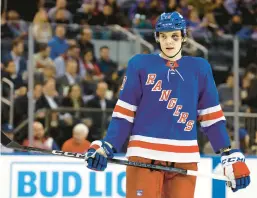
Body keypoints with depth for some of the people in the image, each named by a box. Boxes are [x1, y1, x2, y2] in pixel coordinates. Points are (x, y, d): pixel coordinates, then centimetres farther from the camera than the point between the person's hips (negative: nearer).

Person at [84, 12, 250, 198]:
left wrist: (231, 157, 4)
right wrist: (105, 147, -8)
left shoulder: (200, 68, 10)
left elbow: (212, 117, 11)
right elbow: (124, 113, 4)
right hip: (144, 156, -2)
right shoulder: (140, 64, 5)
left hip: (184, 159, 2)